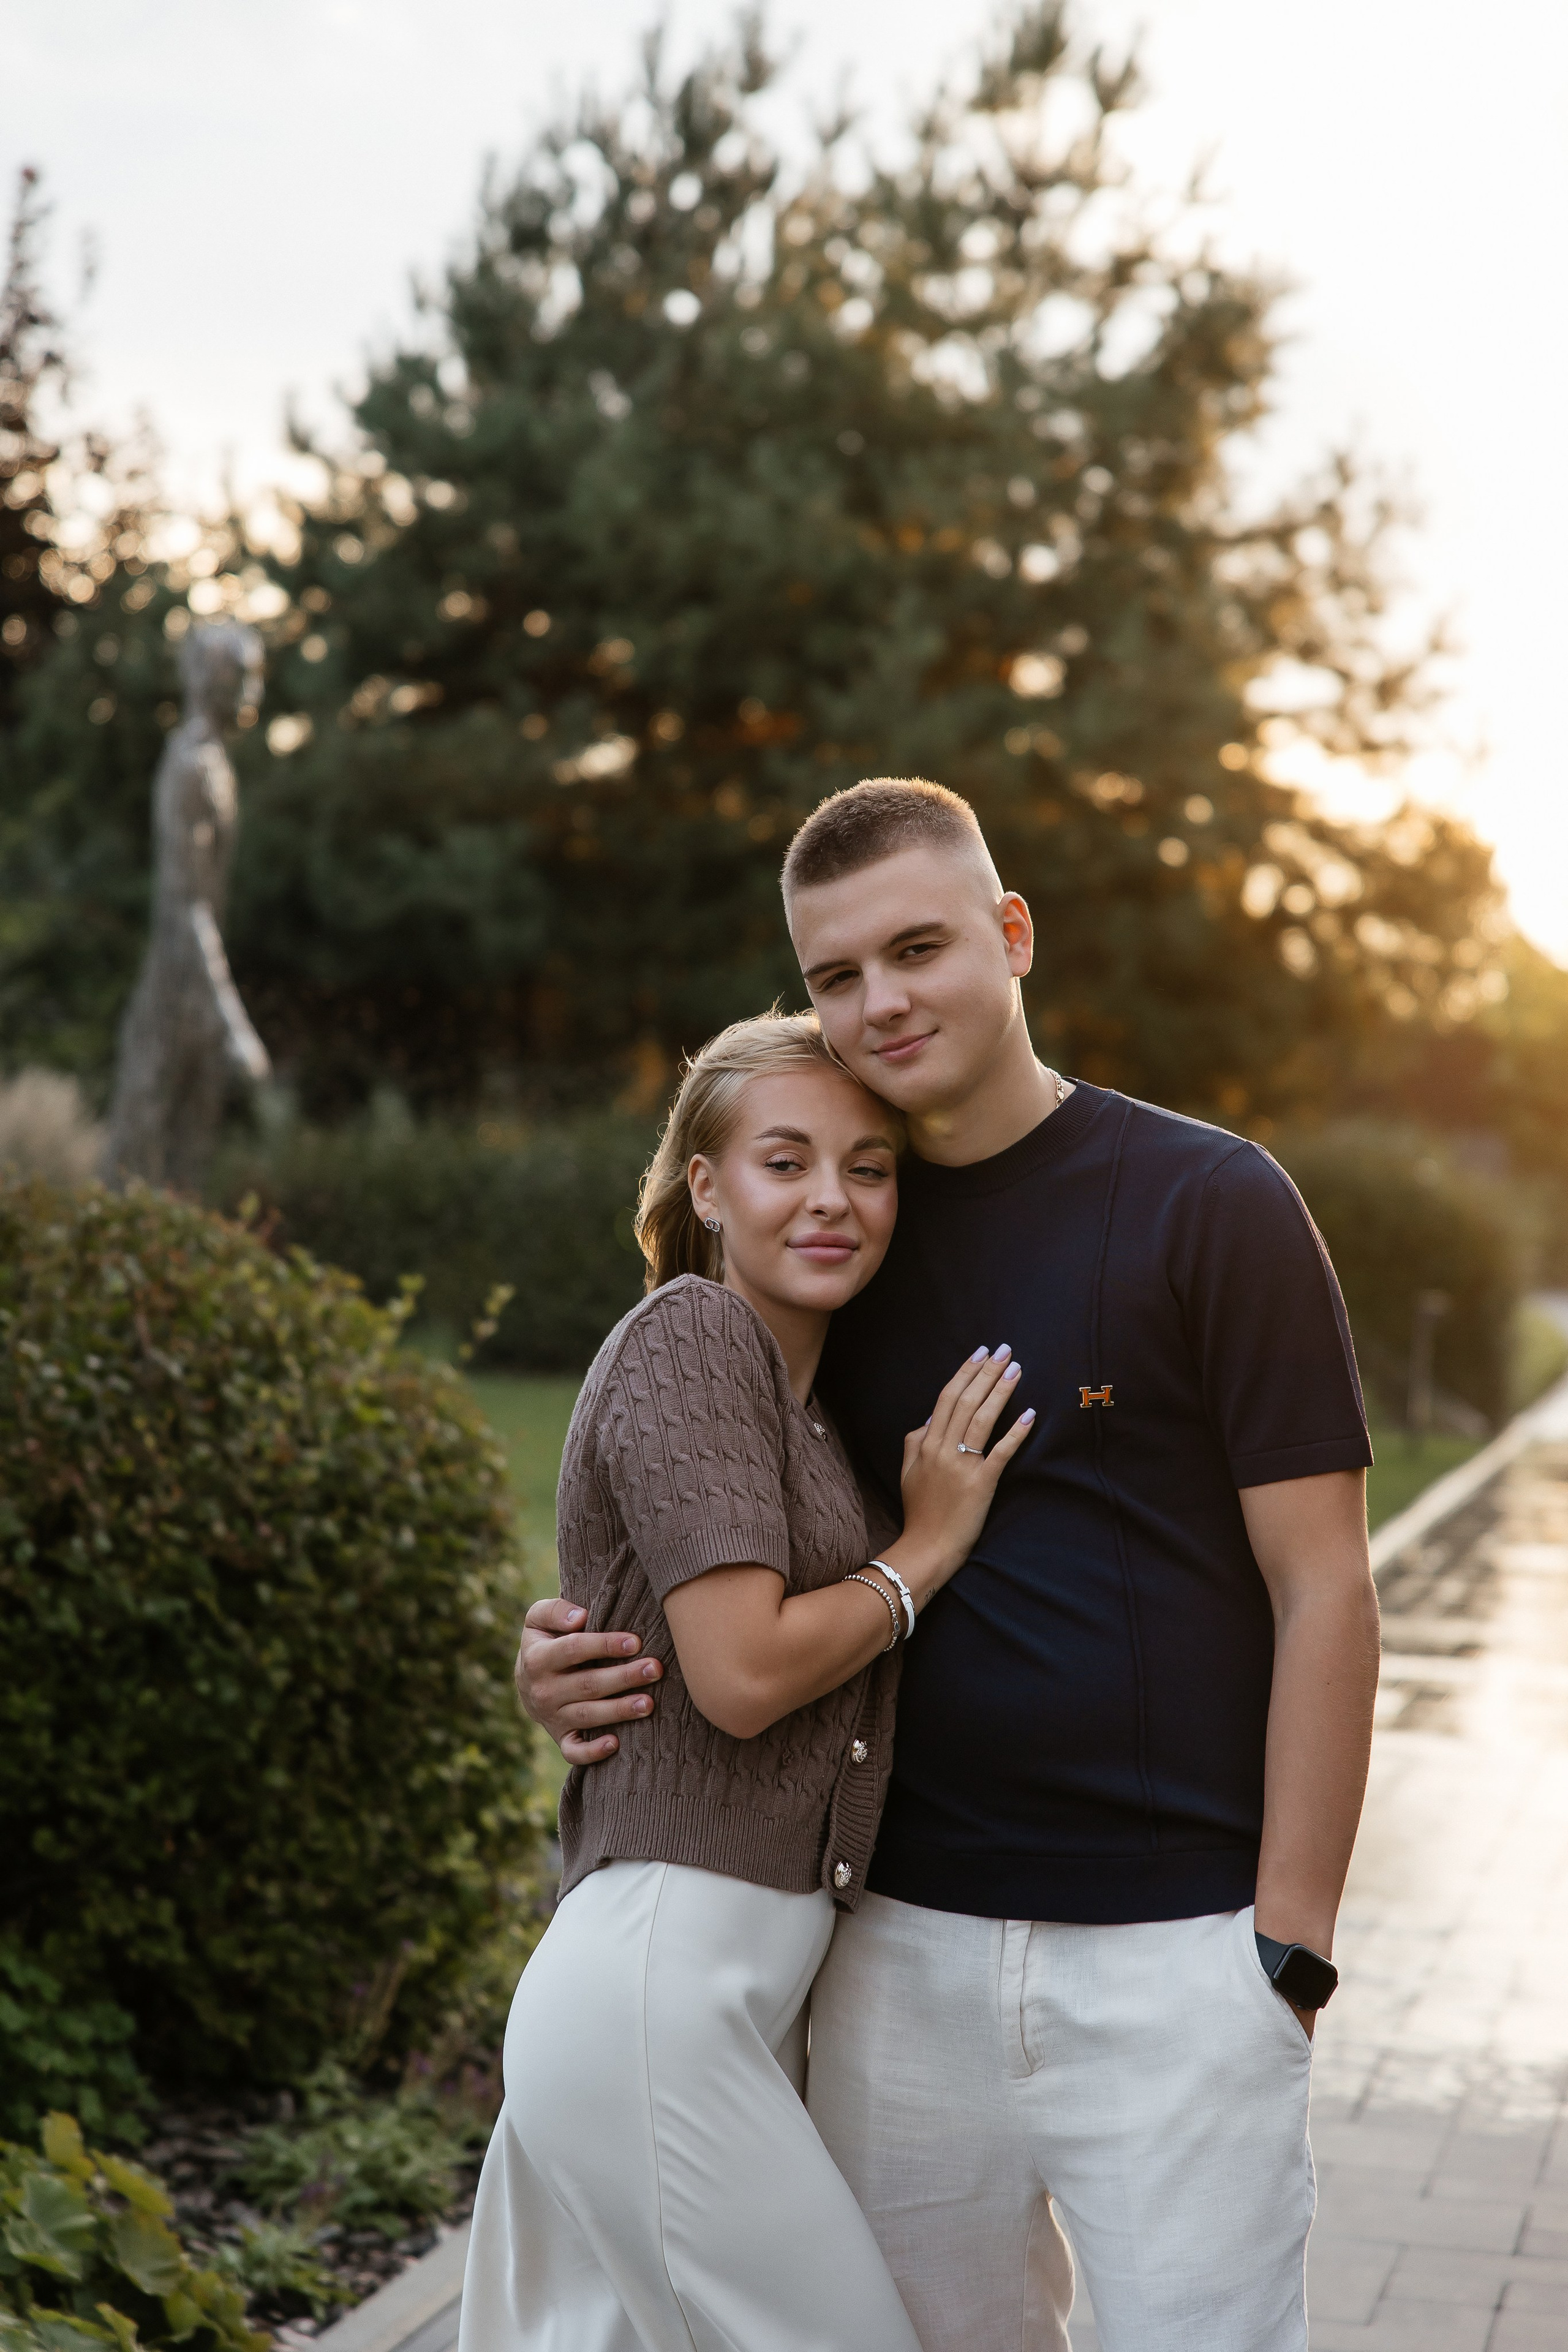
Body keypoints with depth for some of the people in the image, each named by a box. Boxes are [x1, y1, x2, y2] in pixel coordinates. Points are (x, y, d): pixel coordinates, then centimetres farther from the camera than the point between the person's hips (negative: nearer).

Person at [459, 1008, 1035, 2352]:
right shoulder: (689, 1337, -9)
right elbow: (741, 1671, -16)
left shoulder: (801, 1390, 19)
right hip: (663, 1984, -9)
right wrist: (928, 1547, -5)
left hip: (747, 1989, 9)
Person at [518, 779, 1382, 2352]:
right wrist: (575, 1667, -2)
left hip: (1174, 1955, -4)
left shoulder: (1210, 1204, -5)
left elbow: (1323, 1590, -6)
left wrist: (1288, 1953, -11)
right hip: (903, 1946, 4)